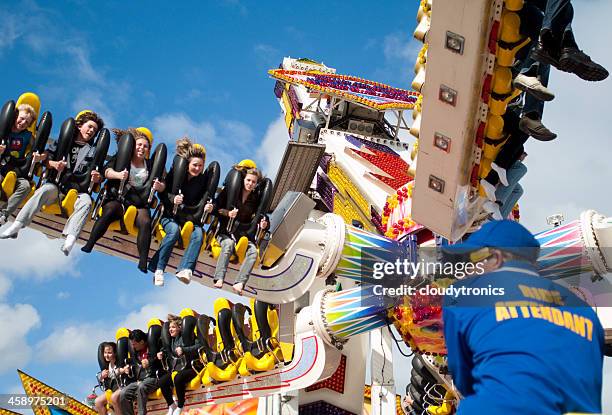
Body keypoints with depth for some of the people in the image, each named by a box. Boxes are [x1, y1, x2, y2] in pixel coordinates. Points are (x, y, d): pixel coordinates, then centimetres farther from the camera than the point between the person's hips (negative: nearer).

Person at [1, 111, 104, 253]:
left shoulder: (93, 151, 20)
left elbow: (97, 174, 11)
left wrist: (98, 178, -13)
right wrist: (54, 164, -13)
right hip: (57, 184, 0)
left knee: (86, 201, -34)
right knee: (45, 189, -34)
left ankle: (70, 239, -52)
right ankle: (15, 227, -39)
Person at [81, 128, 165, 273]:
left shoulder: (150, 165, 17)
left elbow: (162, 186, 15)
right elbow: (107, 171, -7)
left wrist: (160, 186, -11)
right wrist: (118, 175, -30)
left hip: (139, 204, 2)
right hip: (117, 198, -2)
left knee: (145, 222, -29)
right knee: (109, 211, -35)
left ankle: (143, 263, -34)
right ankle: (88, 246, -37)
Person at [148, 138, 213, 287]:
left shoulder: (203, 180, 2)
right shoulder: (175, 173, -4)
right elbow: (162, 194, -5)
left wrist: (206, 208, -18)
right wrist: (173, 199, -26)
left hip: (190, 217, 2)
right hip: (170, 215, -2)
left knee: (198, 233, -30)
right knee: (174, 230, -35)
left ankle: (185, 269, -44)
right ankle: (157, 269, -31)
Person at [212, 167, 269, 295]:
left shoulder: (256, 199, 9)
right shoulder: (229, 191, 3)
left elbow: (257, 217, 14)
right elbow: (216, 208, 1)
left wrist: (262, 224, -9)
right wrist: (227, 213, -17)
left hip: (244, 234, 2)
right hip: (225, 231, -2)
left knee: (253, 251, -28)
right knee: (228, 244, -36)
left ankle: (239, 284, -38)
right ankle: (219, 279, -45)